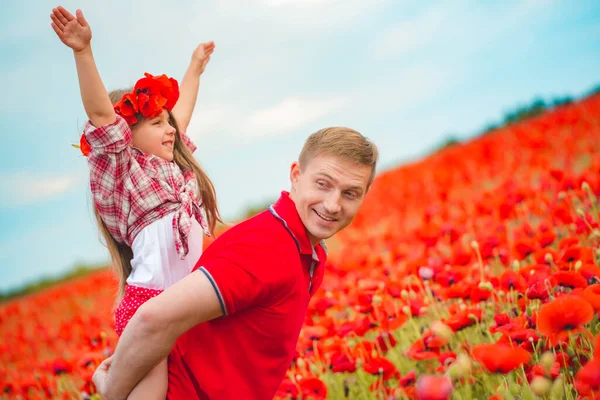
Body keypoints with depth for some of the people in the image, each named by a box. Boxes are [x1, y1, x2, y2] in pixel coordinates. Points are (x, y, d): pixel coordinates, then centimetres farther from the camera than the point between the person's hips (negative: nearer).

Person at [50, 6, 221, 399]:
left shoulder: (177, 167, 16)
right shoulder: (123, 171, -3)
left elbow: (181, 113, 30)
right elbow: (101, 114, -16)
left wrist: (196, 67, 43)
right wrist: (84, 52, -27)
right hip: (149, 300, -8)